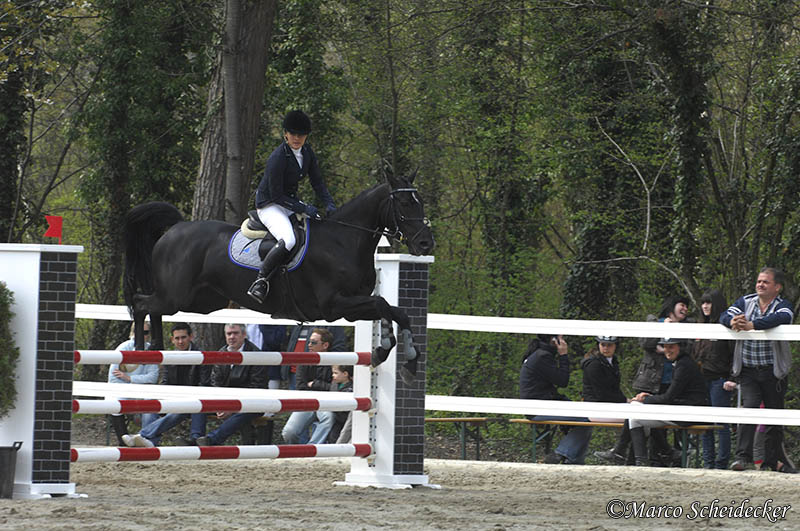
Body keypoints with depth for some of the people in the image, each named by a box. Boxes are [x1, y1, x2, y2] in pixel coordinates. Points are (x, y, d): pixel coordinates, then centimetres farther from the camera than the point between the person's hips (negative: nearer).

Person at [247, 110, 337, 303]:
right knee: (288, 240, -34)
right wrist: (304, 209, -25)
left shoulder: (307, 152, 1)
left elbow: (317, 182, 7)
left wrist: (329, 204, -9)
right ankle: (261, 280, -24)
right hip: (269, 205, -9)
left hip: (291, 202, 9)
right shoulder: (277, 158, -24)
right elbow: (276, 195, -21)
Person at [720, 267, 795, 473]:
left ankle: (771, 463, 13)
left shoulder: (782, 306, -2)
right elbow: (725, 316, -2)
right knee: (749, 408, -17)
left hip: (773, 372, -1)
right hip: (748, 371, 1)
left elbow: (783, 318, -25)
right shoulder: (745, 302, 9)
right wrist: (733, 321, -28)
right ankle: (743, 457, -20)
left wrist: (751, 325, -37)